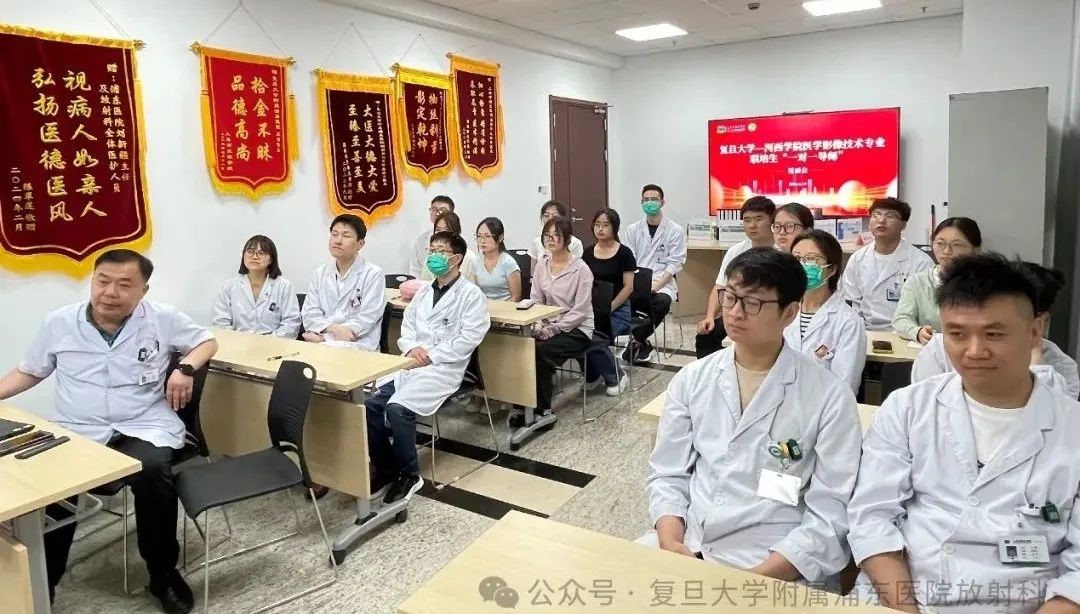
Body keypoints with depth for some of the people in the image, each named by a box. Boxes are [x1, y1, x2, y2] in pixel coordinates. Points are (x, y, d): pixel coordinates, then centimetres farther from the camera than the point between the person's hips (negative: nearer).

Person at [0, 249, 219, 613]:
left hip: (143, 429, -2)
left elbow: (206, 341, 11)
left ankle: (163, 574, -9)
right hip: (76, 432, 3)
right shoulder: (58, 323, 7)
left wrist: (186, 368, -7)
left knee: (152, 475, -33)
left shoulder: (163, 319, 0)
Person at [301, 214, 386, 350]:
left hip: (358, 347, -4)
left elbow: (366, 319, -9)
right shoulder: (320, 273, 14)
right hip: (321, 344, 4)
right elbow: (310, 314, 8)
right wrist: (333, 328, -13)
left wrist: (325, 337, -13)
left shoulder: (374, 274, -2)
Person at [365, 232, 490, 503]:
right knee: (370, 405, -12)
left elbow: (468, 339, -13)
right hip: (410, 365, 7)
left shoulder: (471, 294, -4)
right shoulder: (423, 291, 20)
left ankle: (409, 474, -7)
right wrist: (412, 348, -5)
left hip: (444, 369, -7)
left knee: (397, 408, -27)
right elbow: (406, 326, 17)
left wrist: (430, 356, -15)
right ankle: (385, 467, 6)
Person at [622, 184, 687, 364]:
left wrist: (655, 285, -18)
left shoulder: (675, 230, 2)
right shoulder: (633, 229, 11)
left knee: (662, 301, -35)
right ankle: (642, 342, -10)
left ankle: (636, 342, -12)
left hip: (663, 282, -2)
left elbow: (675, 264, -4)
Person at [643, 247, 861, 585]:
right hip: (687, 544, 3)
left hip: (776, 563, -2)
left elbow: (829, 514, -8)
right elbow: (668, 475, 6)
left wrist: (759, 578, -19)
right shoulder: (691, 380, 4)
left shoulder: (830, 397, -6)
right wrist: (671, 543, -11)